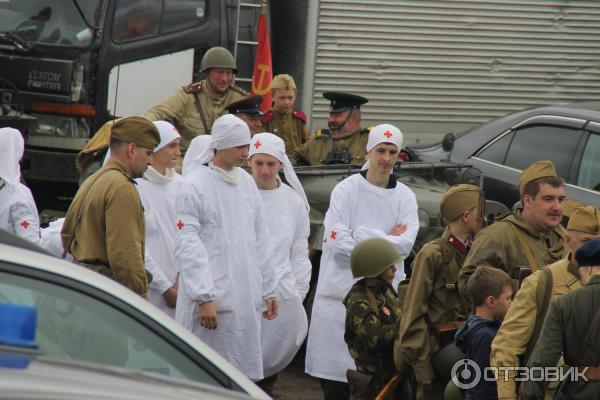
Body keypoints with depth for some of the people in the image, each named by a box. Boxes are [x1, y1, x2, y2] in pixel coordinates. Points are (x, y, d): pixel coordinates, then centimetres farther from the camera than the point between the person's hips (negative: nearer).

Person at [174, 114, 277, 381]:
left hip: (246, 299, 7)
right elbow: (188, 245, -13)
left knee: (243, 376, 8)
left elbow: (260, 239, 18)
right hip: (211, 301, -7)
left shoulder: (247, 183, 13)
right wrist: (204, 297, -18)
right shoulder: (194, 186, -8)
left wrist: (268, 289, 15)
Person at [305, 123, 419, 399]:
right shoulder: (346, 190, 0)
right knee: (335, 374, 0)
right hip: (342, 291, -2)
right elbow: (337, 241, -11)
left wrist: (361, 236, -11)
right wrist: (386, 239, -7)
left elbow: (405, 244, -6)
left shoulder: (405, 197, 8)